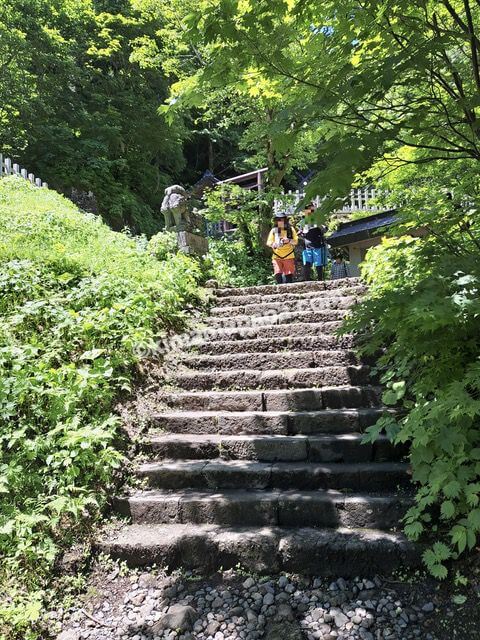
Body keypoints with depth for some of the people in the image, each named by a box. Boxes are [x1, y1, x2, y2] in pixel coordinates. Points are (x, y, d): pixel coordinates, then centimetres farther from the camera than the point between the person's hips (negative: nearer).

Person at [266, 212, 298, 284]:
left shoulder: (291, 229, 5)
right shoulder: (274, 230, 6)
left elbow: (296, 241, 3)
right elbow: (268, 242, 1)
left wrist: (289, 241, -18)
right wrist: (273, 244, -22)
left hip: (289, 256, 0)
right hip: (277, 256, 0)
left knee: (289, 275, 0)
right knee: (278, 274, -11)